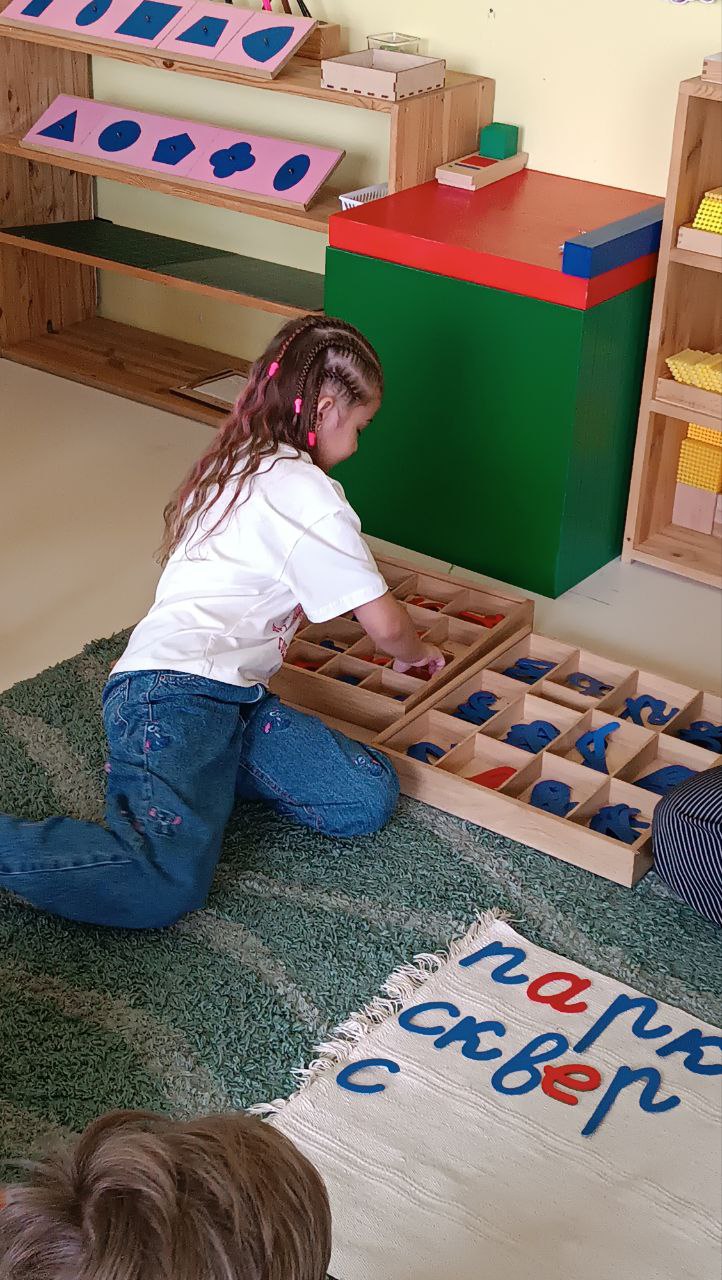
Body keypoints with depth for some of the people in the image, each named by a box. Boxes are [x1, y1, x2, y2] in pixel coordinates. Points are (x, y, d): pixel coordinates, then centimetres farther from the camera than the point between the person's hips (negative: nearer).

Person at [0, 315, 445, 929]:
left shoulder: (233, 465, 24)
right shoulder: (308, 491, -5)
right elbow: (385, 626, -2)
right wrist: (416, 653, 21)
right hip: (179, 691, -9)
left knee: (371, 798, -5)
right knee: (169, 886, -27)